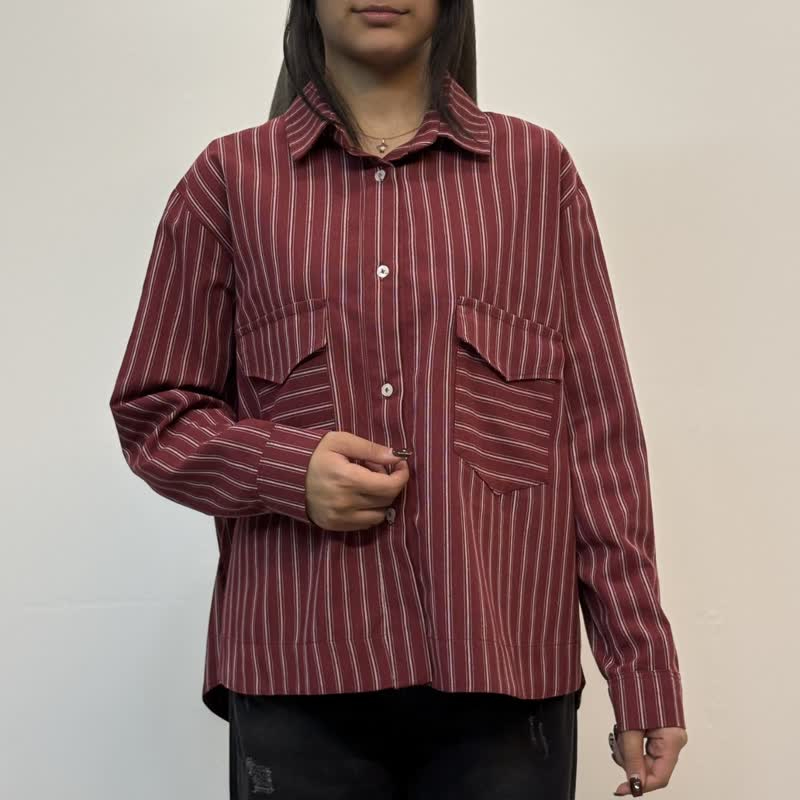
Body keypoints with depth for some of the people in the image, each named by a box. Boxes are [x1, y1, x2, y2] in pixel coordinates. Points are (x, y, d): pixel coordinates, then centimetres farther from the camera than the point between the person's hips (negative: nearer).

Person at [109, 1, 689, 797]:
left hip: (507, 669, 0)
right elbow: (152, 412, 9)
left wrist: (642, 667, 2)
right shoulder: (230, 177, 7)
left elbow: (601, 431, 5)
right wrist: (286, 470, -10)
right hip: (297, 676, 0)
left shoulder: (537, 168, 8)